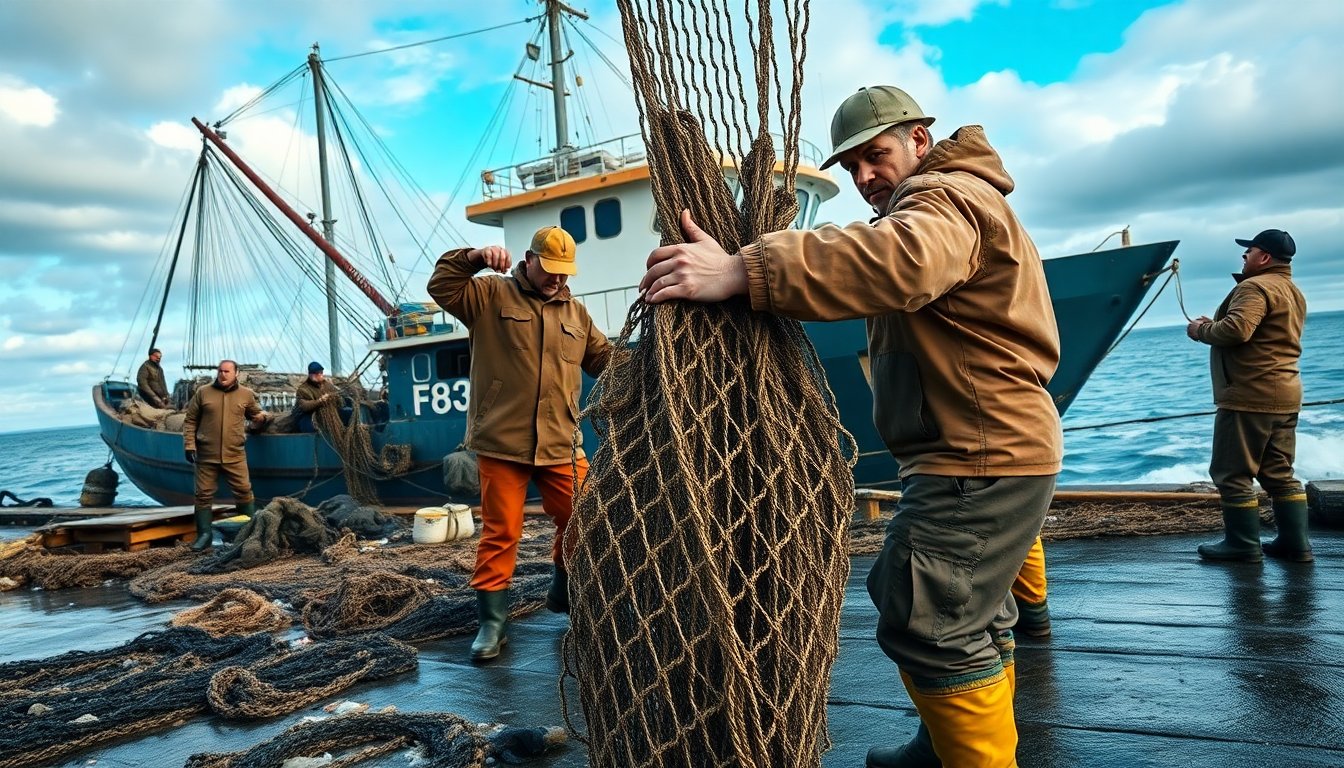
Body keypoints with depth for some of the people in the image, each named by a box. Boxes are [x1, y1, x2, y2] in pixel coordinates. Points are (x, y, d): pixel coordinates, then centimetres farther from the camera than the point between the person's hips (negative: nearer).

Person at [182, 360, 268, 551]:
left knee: (244, 491, 1)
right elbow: (190, 421, 6)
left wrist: (261, 416, 0)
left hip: (234, 455, 0)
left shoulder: (246, 394, 6)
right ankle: (205, 534, 16)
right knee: (204, 494, 5)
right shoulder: (203, 393, 3)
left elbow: (256, 414, 23)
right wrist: (189, 445, -1)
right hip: (206, 455, 0)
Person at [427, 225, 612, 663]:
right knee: (500, 533, 4)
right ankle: (493, 623, 16)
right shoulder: (491, 296, 2)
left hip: (560, 444, 4)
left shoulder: (576, 314, 14)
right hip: (501, 443, -4)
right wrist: (475, 258, -19)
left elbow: (605, 360, 19)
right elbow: (441, 286, -8)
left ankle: (565, 595, 34)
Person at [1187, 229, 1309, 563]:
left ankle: (1243, 544, 3)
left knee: (1232, 473, -2)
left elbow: (1236, 330, -26)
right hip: (1285, 396, 10)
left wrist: (1201, 330, -8)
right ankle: (1295, 542, 16)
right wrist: (1214, 325, 13)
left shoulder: (1255, 287, -12)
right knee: (1279, 473, 14)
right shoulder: (1293, 292, 21)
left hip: (1249, 396, -10)